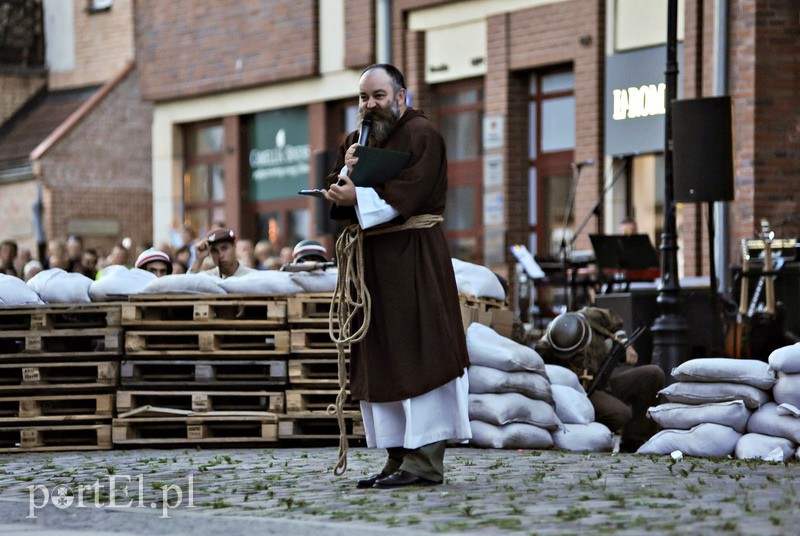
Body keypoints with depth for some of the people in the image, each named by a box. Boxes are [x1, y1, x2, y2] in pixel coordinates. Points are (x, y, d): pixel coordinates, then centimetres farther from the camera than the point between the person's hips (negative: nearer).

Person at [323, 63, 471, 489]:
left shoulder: (420, 135, -5)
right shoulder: (355, 142, 19)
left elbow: (406, 194, -17)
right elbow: (335, 198, 11)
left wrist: (358, 196, -20)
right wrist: (347, 172, -7)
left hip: (411, 259, -8)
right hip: (368, 262, 8)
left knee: (415, 354, -10)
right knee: (378, 358, 5)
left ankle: (425, 461, -10)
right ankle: (399, 457, 9)